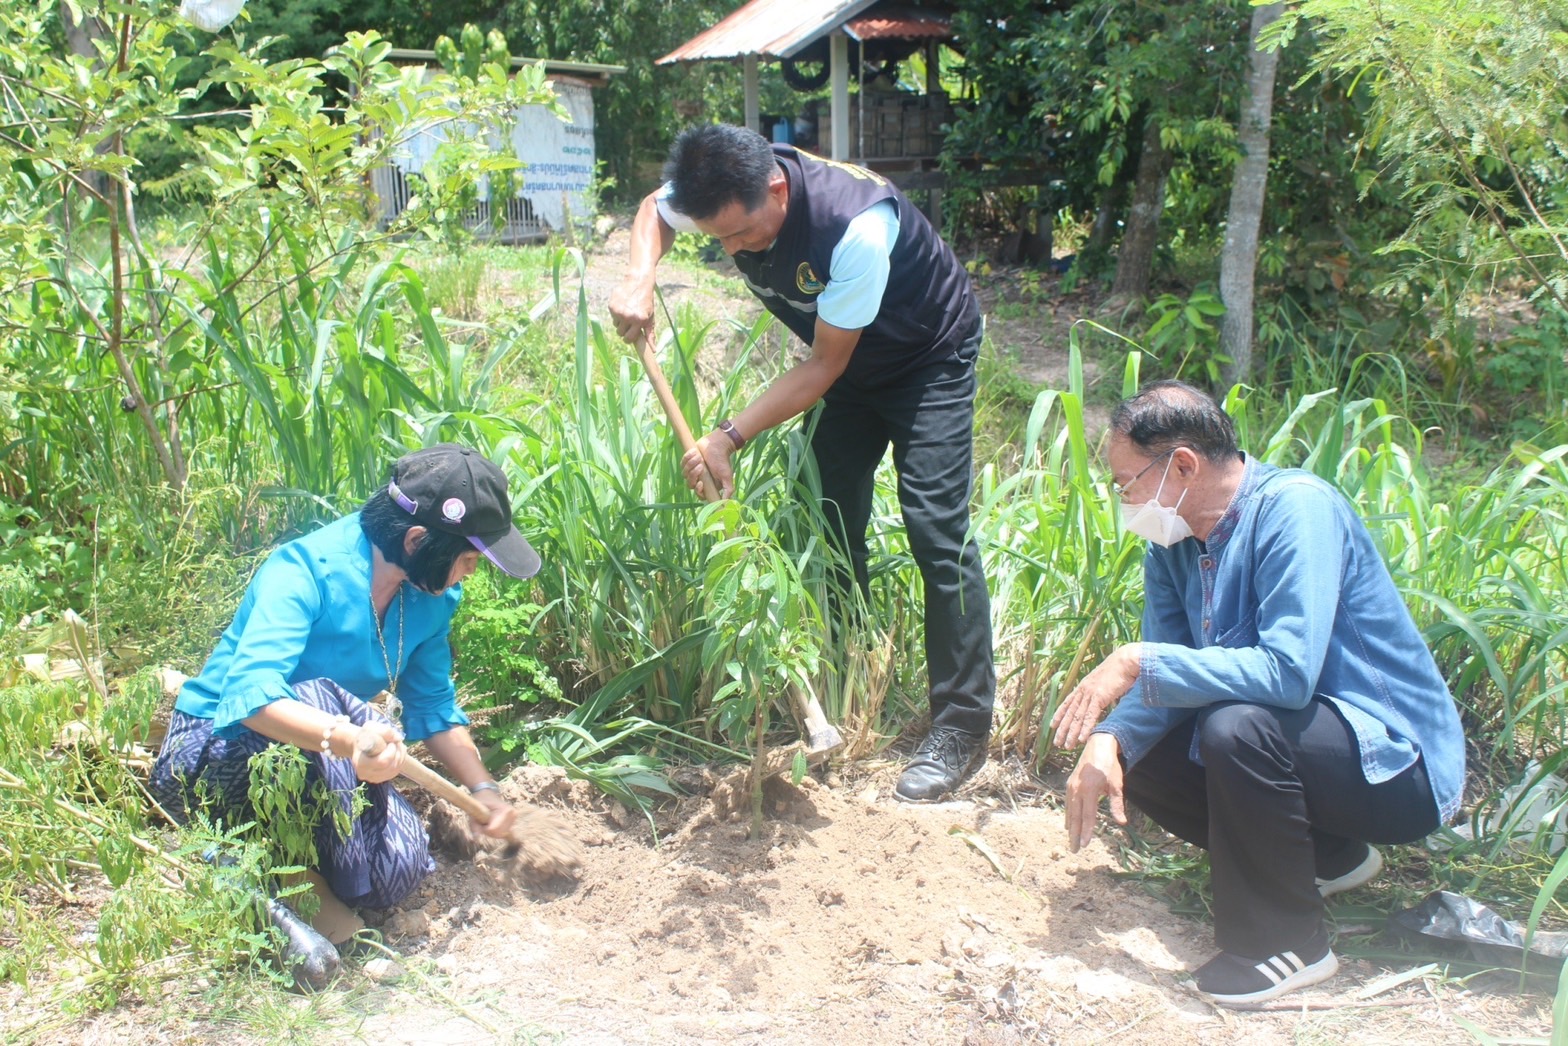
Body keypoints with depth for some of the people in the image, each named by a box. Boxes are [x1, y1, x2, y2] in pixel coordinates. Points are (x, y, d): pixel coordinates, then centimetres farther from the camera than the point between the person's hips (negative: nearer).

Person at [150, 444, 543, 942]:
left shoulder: (432, 598, -4)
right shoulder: (304, 569, -26)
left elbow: (434, 705, 8)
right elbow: (251, 694, -39)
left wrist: (483, 789, -3)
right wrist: (348, 738, -56)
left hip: (315, 770, 6)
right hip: (212, 756, -6)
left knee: (400, 868, -22)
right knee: (317, 695, -37)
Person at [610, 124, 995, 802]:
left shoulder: (856, 225, -39)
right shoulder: (721, 192, -20)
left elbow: (825, 367, -28)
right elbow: (654, 211, 4)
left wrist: (730, 437, -31)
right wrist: (640, 278, -17)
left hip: (928, 358, -6)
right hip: (848, 362, 7)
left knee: (935, 529, -14)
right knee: (831, 519, 3)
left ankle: (962, 726, -8)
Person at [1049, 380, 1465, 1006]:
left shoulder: (1295, 509, -24)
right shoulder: (1173, 540, 0)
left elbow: (1288, 671, -34)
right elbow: (1167, 673, -1)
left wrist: (1137, 663, -32)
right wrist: (1108, 739, -21)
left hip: (1396, 761, -9)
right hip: (1296, 736, 9)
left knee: (1237, 725, -33)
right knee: (1134, 755, 0)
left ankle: (1284, 942, -12)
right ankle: (1329, 857, 14)